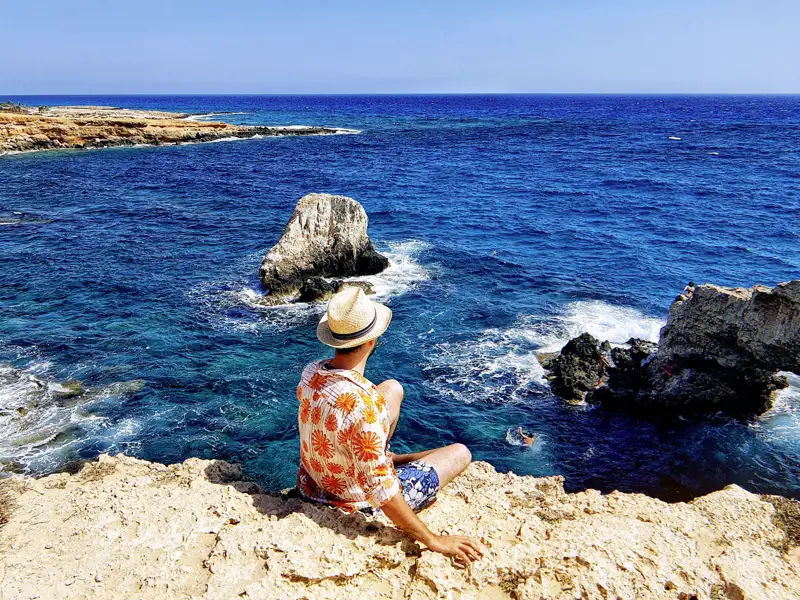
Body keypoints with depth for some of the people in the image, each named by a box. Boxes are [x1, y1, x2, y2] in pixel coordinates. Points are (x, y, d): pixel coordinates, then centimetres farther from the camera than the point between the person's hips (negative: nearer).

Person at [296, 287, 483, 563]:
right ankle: (390, 459, 33)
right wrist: (434, 541, -26)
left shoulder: (310, 372, -15)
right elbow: (380, 493, -36)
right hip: (358, 504, -6)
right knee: (460, 452, 8)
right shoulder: (364, 404, -40)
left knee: (393, 388, 15)